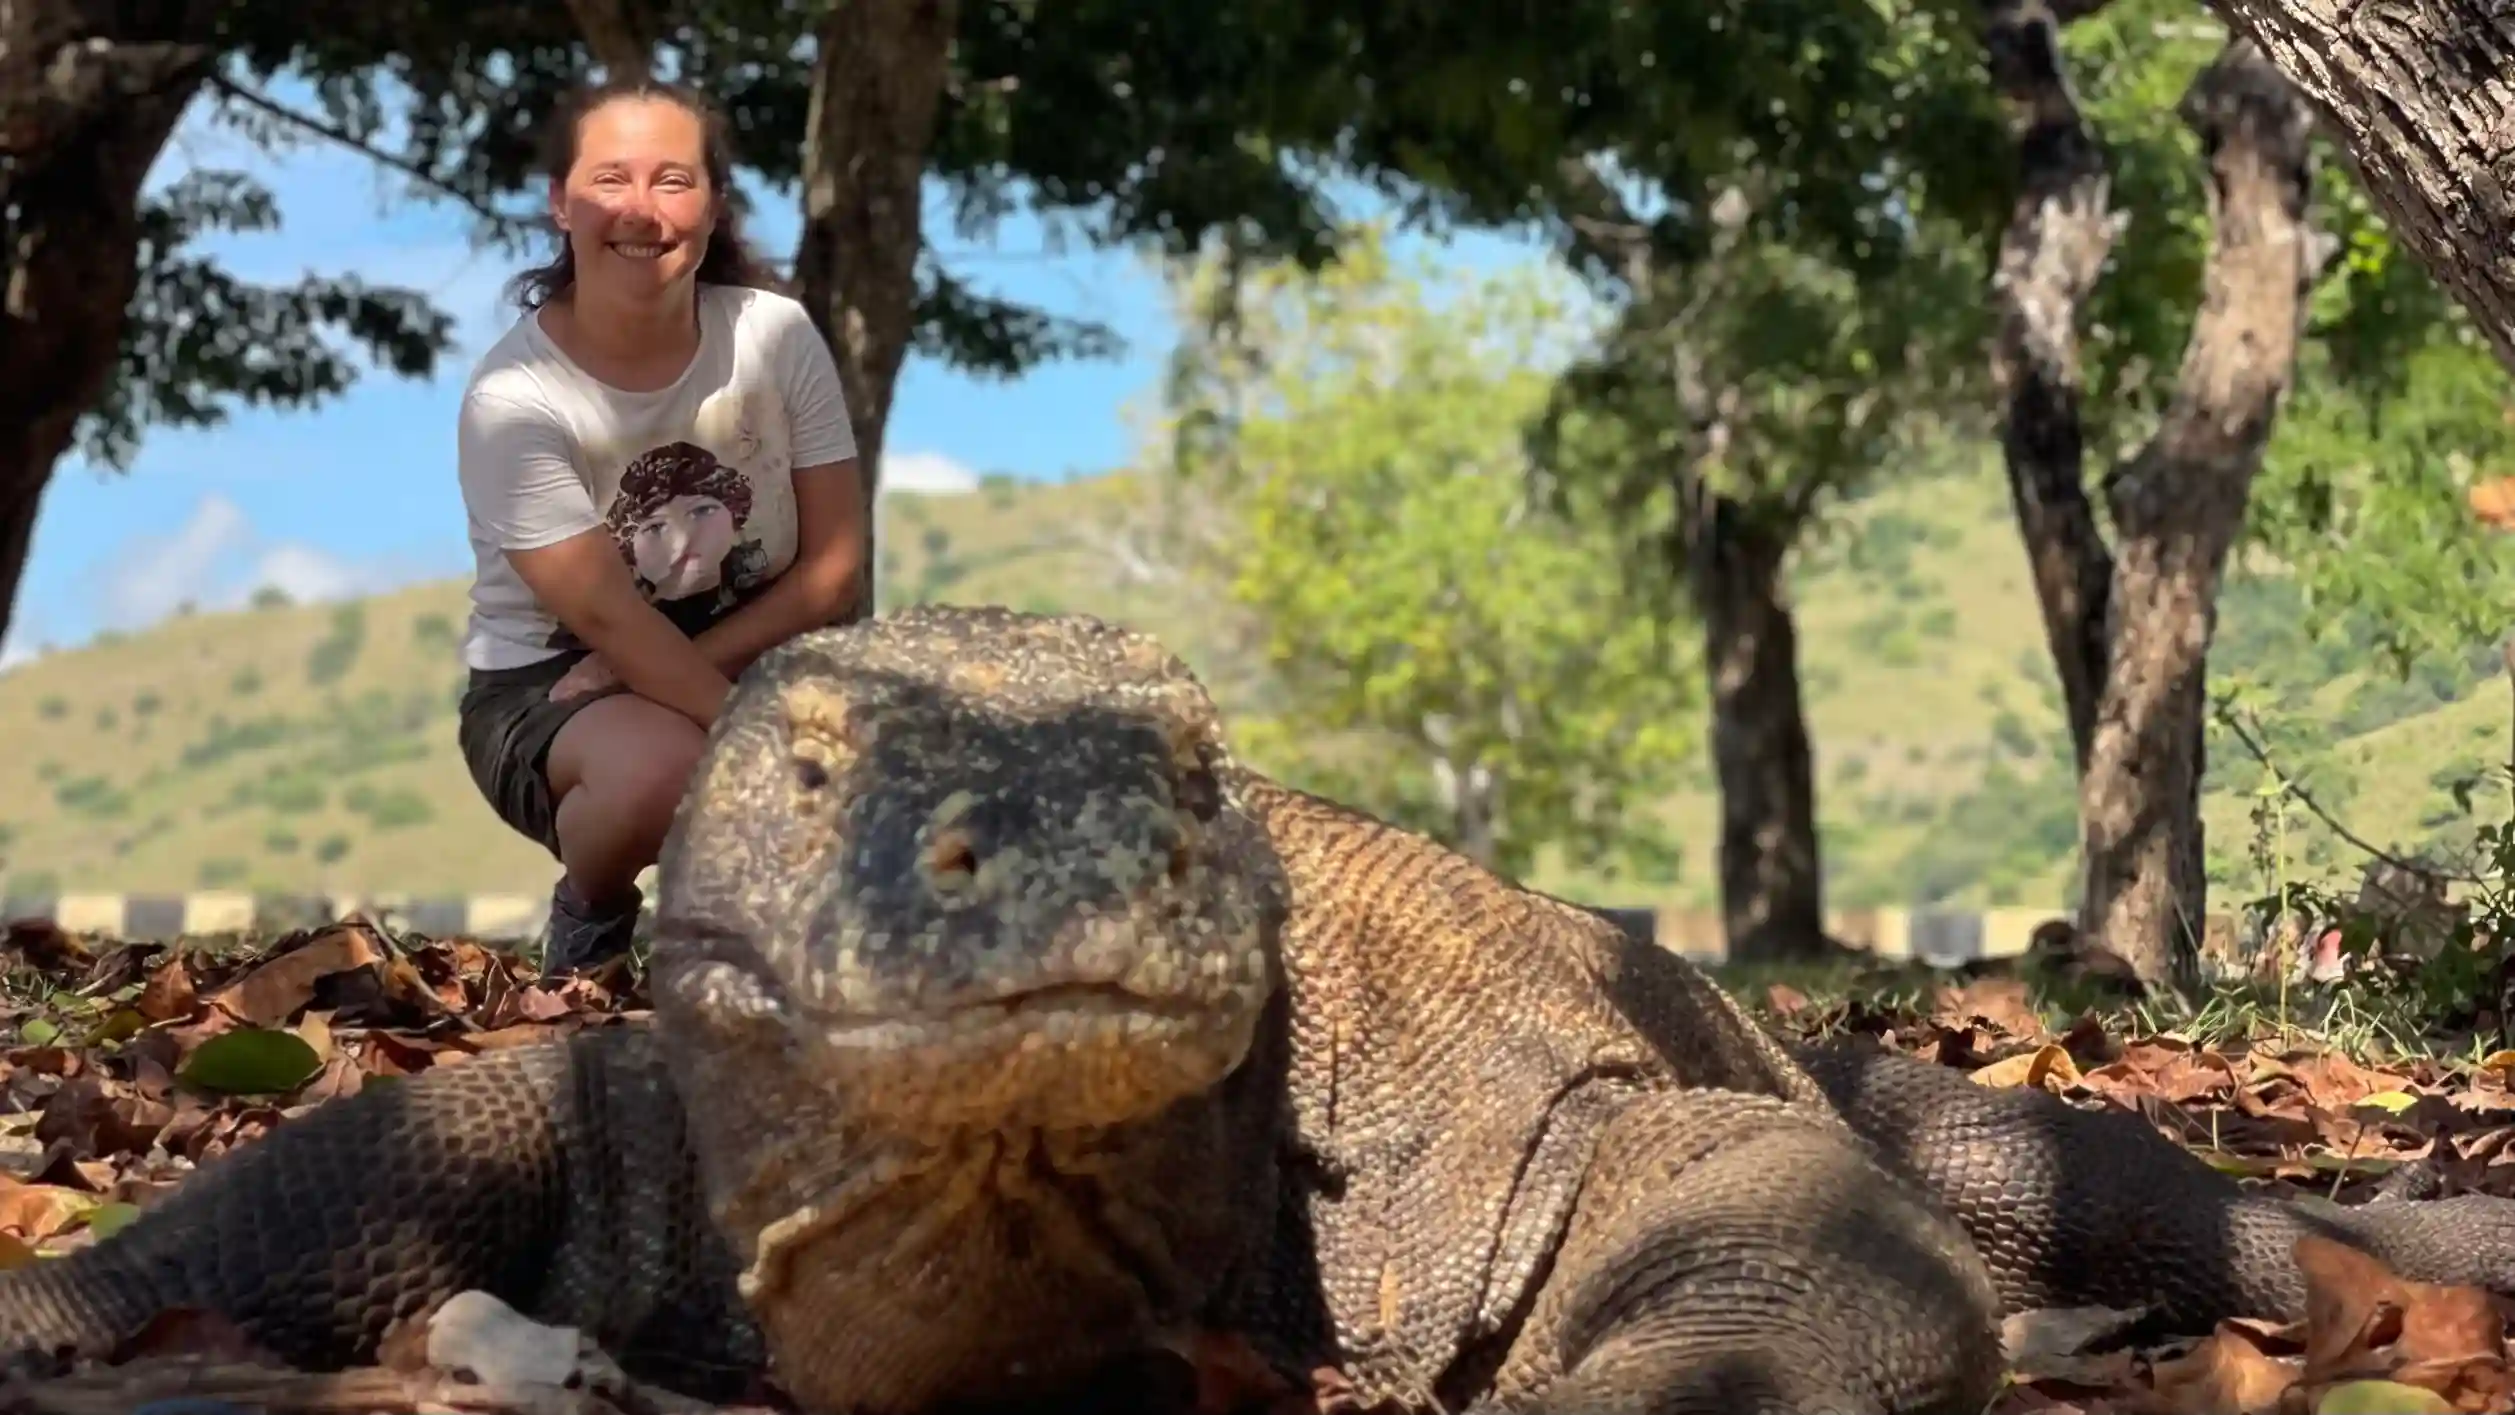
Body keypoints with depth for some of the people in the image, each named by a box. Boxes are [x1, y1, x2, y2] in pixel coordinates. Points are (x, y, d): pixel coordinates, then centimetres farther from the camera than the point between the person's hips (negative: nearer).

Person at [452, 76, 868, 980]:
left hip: (753, 651, 3)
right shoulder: (514, 397, -18)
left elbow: (833, 564, -6)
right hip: (549, 686, -3)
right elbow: (606, 616, -22)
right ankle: (589, 913, 0)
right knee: (663, 769, -38)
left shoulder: (776, 336, -9)